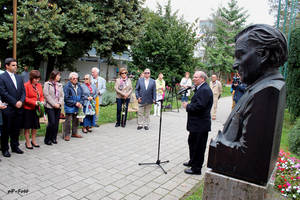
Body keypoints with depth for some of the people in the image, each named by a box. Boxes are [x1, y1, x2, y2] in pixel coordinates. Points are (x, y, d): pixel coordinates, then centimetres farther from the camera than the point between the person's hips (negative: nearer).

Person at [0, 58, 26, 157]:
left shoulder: (19, 78, 14)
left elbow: (23, 91, 11)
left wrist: (21, 101, -7)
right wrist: (15, 103, -14)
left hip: (19, 108, 5)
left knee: (16, 129, 13)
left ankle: (15, 147, 25)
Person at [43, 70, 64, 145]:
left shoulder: (60, 85, 15)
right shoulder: (47, 84, 0)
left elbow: (62, 95, 11)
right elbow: (46, 95, -8)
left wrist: (59, 103, -6)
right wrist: (54, 104, -12)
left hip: (58, 107, 5)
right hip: (50, 106, -5)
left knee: (56, 123, 5)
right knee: (52, 122, -11)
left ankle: (54, 138, 19)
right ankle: (47, 139, 4)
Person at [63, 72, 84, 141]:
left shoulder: (79, 86, 7)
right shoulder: (67, 86, -12)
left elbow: (82, 96, 13)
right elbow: (66, 98, -15)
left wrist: (80, 103, -4)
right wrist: (75, 103, -15)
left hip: (77, 107, 6)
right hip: (69, 107, -6)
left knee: (76, 120, 14)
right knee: (68, 121, -2)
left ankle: (74, 133, 28)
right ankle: (67, 135, 9)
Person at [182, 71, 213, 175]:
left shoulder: (205, 90, -20)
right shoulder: (200, 88, 14)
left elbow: (199, 106, -28)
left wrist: (187, 106, -15)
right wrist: (188, 105, 4)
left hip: (200, 125, -11)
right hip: (196, 124, 11)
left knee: (198, 147, 2)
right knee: (192, 143, 24)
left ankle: (196, 168, 15)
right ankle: (192, 161, 42)